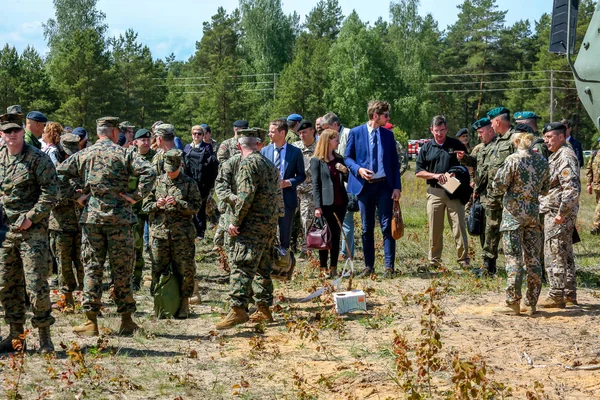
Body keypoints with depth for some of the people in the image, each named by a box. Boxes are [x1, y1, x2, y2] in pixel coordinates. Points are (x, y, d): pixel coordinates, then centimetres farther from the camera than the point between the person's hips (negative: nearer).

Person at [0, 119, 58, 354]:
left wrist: (31, 217, -15)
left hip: (32, 230, -6)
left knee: (36, 284, -8)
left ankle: (44, 337, 2)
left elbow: (51, 192, -11)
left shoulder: (38, 158, -7)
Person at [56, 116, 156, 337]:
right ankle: (126, 320, 10)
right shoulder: (124, 154, -2)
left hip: (91, 217, 2)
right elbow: (149, 172, -14)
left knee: (92, 269, 7)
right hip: (119, 218, -2)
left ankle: (91, 322, 5)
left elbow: (58, 174, 8)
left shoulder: (82, 155, 7)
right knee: (122, 269, 5)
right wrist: (136, 196, -8)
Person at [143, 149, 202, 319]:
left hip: (182, 234, -2)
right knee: (158, 270, 5)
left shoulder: (189, 183, 3)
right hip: (159, 233, 3)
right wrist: (157, 205, -9)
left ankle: (184, 303, 11)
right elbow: (145, 204, 12)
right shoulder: (157, 182, 10)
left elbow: (196, 207, -3)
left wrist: (177, 203, -16)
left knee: (185, 269, 0)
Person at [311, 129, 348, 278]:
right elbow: (316, 184, -6)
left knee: (336, 235, 6)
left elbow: (347, 180, 20)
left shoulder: (339, 159, 14)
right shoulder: (316, 161, -3)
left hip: (340, 203, 5)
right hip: (326, 204, -5)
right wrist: (317, 206, -12)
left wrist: (345, 172, -2)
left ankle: (334, 267, 9)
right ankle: (323, 268, 2)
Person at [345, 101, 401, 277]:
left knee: (387, 226, -4)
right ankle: (368, 266, 14)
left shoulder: (388, 135, 7)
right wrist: (358, 169, -17)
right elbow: (347, 157, 4)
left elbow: (394, 162, 8)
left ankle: (389, 267, -2)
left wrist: (397, 187, 0)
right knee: (367, 228, 6)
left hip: (384, 185, 1)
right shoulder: (355, 133, 1)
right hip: (364, 185, -1)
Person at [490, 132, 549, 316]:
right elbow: (545, 189, 12)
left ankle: (512, 303, -2)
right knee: (533, 258, 9)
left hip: (514, 213, -5)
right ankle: (531, 303, 14)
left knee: (513, 258, -2)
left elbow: (499, 186, -11)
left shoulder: (513, 160, -13)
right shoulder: (542, 161, 3)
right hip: (534, 213, 5)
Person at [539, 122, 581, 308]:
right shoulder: (556, 156, 17)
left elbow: (572, 188, -25)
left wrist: (561, 213, -24)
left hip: (557, 214, -11)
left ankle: (556, 296, -3)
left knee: (554, 255, -7)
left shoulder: (566, 157, -16)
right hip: (555, 212, 11)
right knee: (565, 255, 15)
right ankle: (569, 294, 22)